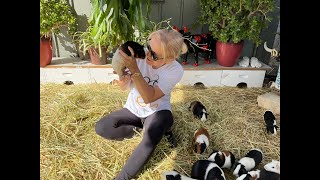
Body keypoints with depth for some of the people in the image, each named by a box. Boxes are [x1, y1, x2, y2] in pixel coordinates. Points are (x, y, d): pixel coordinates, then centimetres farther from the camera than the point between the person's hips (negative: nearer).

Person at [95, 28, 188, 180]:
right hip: (133, 109, 4)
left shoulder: (175, 70, -23)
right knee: (101, 128, -13)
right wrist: (123, 79, -34)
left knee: (150, 138, -35)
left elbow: (149, 97, -29)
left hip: (157, 112, -3)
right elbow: (124, 87, -9)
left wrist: (134, 70, -40)